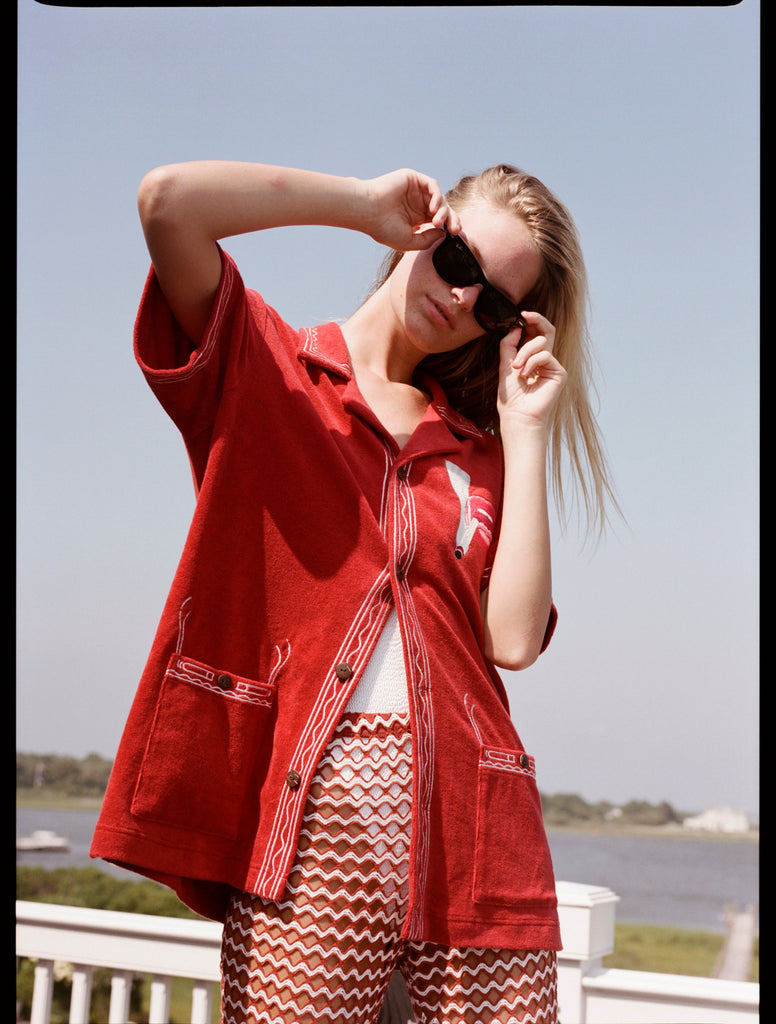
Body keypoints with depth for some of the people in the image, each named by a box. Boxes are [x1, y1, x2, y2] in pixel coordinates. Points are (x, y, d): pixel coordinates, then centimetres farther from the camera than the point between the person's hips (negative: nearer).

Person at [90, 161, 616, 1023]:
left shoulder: (479, 444, 19)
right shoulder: (266, 369, 11)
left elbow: (513, 639, 2)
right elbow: (168, 199, -9)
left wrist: (526, 432, 6)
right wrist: (366, 204, 0)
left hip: (476, 819, 4)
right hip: (312, 806, -3)